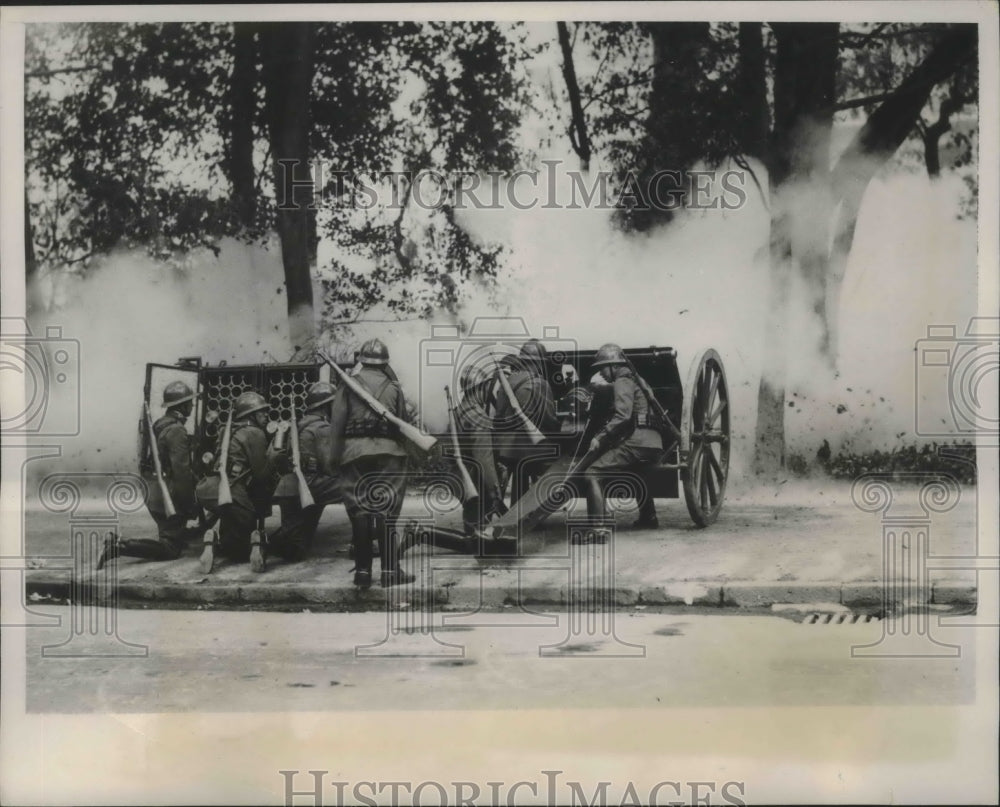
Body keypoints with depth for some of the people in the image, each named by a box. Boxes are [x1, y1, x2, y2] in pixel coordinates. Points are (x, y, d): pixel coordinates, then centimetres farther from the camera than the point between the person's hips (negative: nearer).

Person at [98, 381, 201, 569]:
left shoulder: (159, 426, 14)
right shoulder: (177, 431, -17)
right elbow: (181, 471, -24)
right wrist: (190, 503, -17)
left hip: (156, 496, 10)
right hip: (171, 499, -10)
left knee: (175, 535, 22)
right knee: (170, 550, -8)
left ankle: (117, 541, 14)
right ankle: (120, 546, -18)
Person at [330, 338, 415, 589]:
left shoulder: (348, 386, 5)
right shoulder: (393, 387, 8)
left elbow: (336, 424, 0)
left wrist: (336, 456, 3)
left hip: (354, 452, 0)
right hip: (388, 452, 0)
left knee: (359, 511, 5)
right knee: (387, 511, 1)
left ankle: (362, 571, 5)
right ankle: (389, 570, -2)